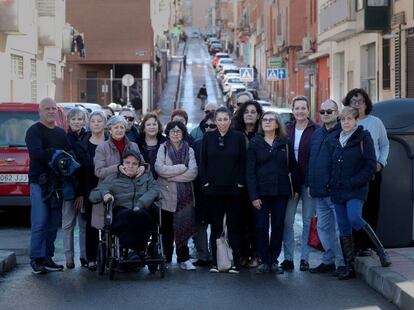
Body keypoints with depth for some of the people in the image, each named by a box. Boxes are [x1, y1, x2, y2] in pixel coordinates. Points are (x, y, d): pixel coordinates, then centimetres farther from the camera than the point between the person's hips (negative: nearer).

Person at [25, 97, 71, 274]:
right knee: (40, 223, -8)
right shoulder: (34, 131, 0)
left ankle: (47, 257, 11)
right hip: (39, 182, -6)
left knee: (53, 224, 5)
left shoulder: (62, 133, 19)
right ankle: (36, 259, -3)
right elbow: (37, 154, -16)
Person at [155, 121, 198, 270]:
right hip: (167, 195, -1)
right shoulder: (163, 148, 6)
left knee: (183, 227, -5)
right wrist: (182, 168, -10)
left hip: (184, 196, 1)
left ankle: (183, 259, 1)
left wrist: (170, 175, -9)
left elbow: (193, 173, -5)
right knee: (167, 229, 4)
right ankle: (166, 258, 13)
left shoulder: (189, 150, 9)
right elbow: (159, 168, -11)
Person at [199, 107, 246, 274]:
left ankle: (236, 263, 3)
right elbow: (202, 162, 6)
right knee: (215, 227, 6)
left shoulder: (238, 137, 3)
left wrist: (240, 183, -5)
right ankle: (215, 262, 10)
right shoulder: (208, 137, 6)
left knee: (233, 226, 1)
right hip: (213, 189, 1)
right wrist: (205, 182, -2)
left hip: (233, 189, -1)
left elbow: (243, 163, 3)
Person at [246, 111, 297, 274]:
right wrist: (253, 196, -9)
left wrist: (295, 188, 1)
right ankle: (264, 261, 7)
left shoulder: (285, 143, 6)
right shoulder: (254, 143, 2)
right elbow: (250, 171, -2)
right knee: (261, 227, -1)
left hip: (281, 192, 1)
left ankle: (274, 260, 13)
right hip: (261, 192, -1)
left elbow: (293, 167, 9)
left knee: (278, 226, 5)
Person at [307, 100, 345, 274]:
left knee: (339, 227, -6)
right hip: (318, 191, 8)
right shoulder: (317, 134, 17)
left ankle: (342, 263, -1)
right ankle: (328, 261, 22)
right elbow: (310, 160, 21)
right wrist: (309, 184, 14)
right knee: (323, 227, 13)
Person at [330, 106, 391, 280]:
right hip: (338, 191, 6)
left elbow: (370, 166, -8)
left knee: (354, 218, -28)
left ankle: (381, 251, -12)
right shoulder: (337, 140, 15)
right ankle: (349, 267, 9)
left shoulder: (363, 137, -3)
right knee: (343, 228, 4)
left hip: (356, 189, -6)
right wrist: (332, 182, 5)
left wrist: (353, 183, -14)